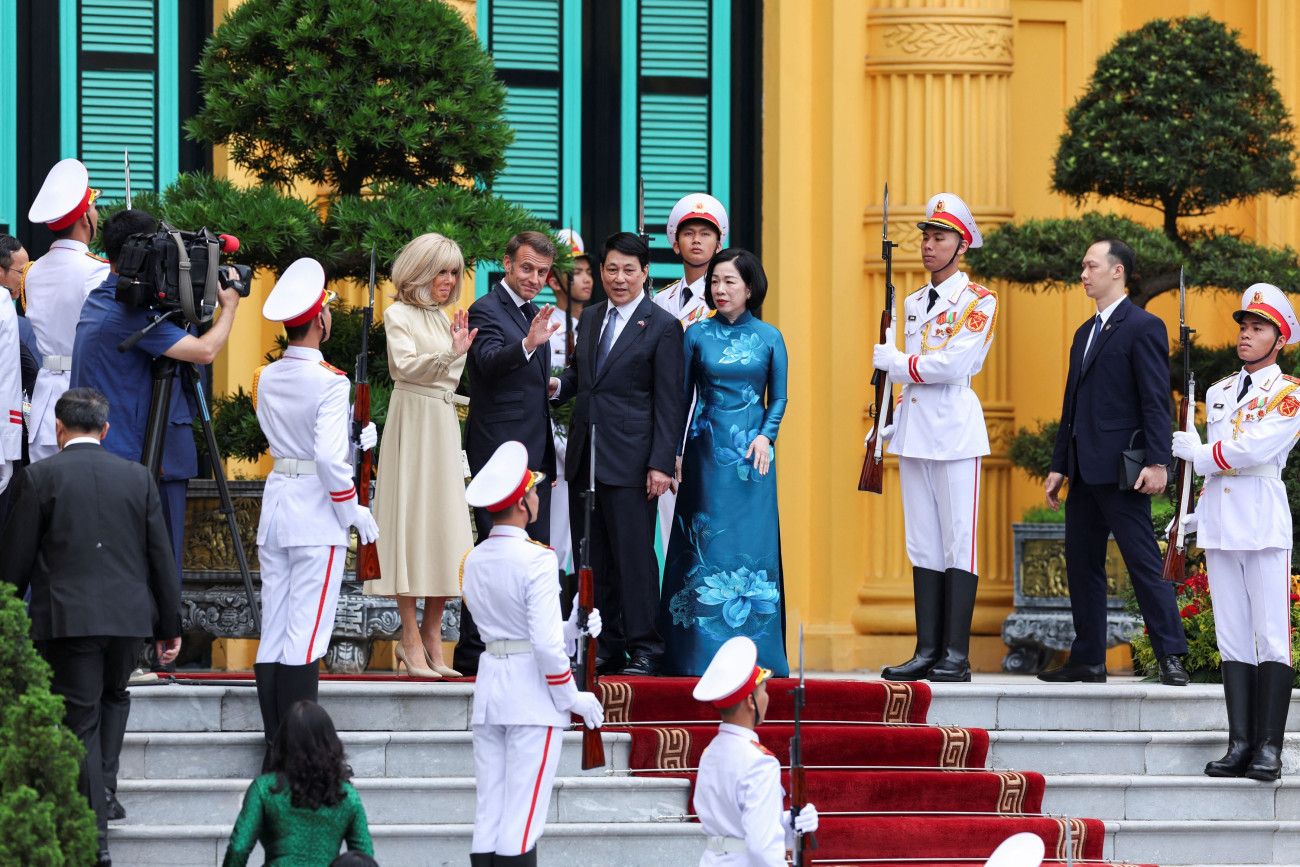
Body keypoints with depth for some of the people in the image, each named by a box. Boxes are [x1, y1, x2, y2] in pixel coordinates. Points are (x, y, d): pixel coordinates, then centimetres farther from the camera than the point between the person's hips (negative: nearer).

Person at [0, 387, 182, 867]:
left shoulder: (40, 477, -4)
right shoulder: (137, 478, 5)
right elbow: (160, 556, 7)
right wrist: (170, 625, 13)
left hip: (66, 618, -3)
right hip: (128, 615, 3)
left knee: (79, 720, 0)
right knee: (113, 701, 25)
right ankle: (102, 788, 19)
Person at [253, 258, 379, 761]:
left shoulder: (267, 379, 7)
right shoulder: (328, 381, -14)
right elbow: (329, 457, -20)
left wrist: (356, 441, 23)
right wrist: (355, 512, -8)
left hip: (275, 506, 7)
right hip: (317, 513, -7)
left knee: (273, 634, 8)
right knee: (305, 639, -6)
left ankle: (275, 747, 11)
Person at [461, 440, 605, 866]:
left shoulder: (473, 561, 9)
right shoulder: (536, 559, -14)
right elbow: (546, 643, -18)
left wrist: (575, 627, 5)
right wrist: (572, 698, -7)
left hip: (488, 687, 7)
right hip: (533, 697, -7)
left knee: (487, 816, 6)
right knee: (521, 822, -5)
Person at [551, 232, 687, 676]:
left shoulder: (662, 327, -4)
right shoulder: (590, 318, 15)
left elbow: (669, 403, -7)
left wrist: (661, 464, -13)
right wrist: (560, 384, 2)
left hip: (629, 461, -6)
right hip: (584, 456, 7)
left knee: (634, 556, -6)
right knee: (592, 561, 8)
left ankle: (645, 650, 0)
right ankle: (606, 647, 14)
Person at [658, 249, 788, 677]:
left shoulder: (769, 337, 4)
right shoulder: (697, 335, 5)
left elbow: (778, 399, 9)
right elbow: (682, 396, 7)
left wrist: (766, 436, -8)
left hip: (752, 450, 0)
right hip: (707, 449, 0)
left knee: (752, 543, -2)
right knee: (706, 544, -2)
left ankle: (753, 652, 2)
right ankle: (703, 652, 1)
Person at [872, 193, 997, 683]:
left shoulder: (979, 301, -4)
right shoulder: (913, 304, 18)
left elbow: (952, 363, -16)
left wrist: (895, 362, -6)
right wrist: (889, 425, 13)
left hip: (955, 427, -7)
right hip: (914, 429, 7)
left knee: (958, 541, -7)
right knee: (923, 544, 6)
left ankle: (956, 656, -8)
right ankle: (927, 651, 7)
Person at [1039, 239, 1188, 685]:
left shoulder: (1143, 327, -7)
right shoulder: (1085, 334, 20)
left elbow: (1156, 401, -13)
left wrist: (1157, 463, -20)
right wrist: (1060, 465, 18)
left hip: (1120, 467, -9)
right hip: (1085, 472, 9)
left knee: (1144, 562, -9)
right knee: (1081, 564, 10)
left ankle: (1171, 658, -8)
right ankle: (1088, 660, 15)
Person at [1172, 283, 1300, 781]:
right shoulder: (1218, 393, 18)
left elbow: (1254, 449, -14)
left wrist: (1198, 454, -3)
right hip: (1219, 523, 6)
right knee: (1232, 637, 3)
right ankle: (1240, 743, 3)